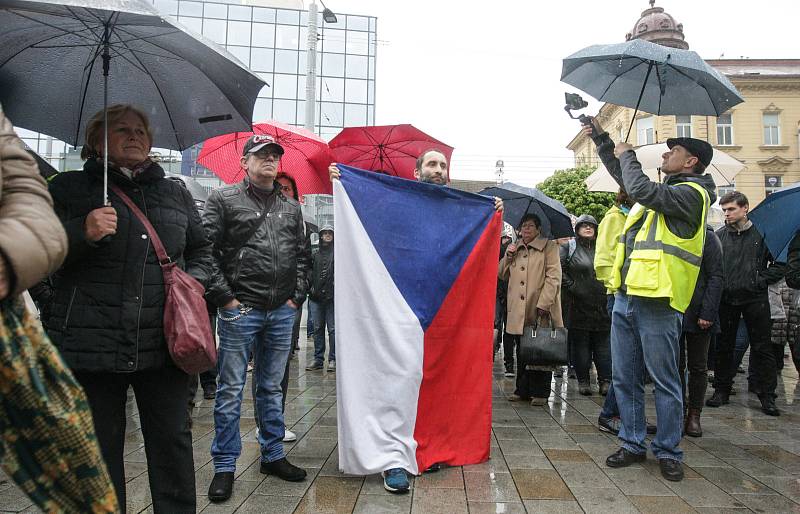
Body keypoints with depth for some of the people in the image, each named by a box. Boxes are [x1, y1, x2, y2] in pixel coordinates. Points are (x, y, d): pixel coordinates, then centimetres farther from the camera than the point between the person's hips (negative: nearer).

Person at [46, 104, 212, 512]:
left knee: (173, 442, 6)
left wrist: (194, 279, 1)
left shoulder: (176, 193, 15)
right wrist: (82, 232, -15)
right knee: (99, 448, 9)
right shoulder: (68, 188, 7)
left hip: (162, 344, 2)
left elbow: (201, 251, 22)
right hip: (90, 344, -2)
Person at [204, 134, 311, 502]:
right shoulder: (224, 199, 1)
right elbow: (206, 250, -6)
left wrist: (297, 295, 6)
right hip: (240, 310, -4)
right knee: (231, 390, 3)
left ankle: (273, 455, 26)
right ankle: (224, 466, 14)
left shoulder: (291, 207, 15)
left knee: (271, 388, 14)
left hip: (282, 312, 4)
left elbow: (302, 254, 16)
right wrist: (224, 297, -11)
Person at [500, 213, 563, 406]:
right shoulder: (513, 249, 17)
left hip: (540, 311, -5)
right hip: (518, 311, 5)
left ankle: (540, 392, 11)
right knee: (521, 352, 11)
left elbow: (554, 277, -8)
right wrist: (508, 258, 2)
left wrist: (543, 303, -17)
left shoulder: (549, 247, 0)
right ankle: (522, 390, 20)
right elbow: (502, 275, 20)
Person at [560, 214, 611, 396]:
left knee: (603, 344, 1)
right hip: (578, 305, -3)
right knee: (581, 344, 3)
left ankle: (605, 381, 7)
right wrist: (571, 286, -10)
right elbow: (559, 270, -3)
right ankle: (583, 381, 11)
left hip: (601, 306, 3)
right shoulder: (569, 246, 6)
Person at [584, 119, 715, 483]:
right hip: (626, 298, 9)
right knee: (624, 378, 12)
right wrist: (601, 139, 31)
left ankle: (668, 452, 17)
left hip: (656, 302, -9)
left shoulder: (691, 192, -7)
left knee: (664, 381, 3)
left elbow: (641, 189, -21)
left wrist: (627, 154, -3)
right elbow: (623, 176, 34)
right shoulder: (664, 189, 20)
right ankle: (633, 444, 23)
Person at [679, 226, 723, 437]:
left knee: (697, 367, 7)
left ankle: (694, 415, 16)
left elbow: (716, 277, -6)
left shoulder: (708, 237, -1)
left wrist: (707, 313, -14)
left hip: (698, 314, -3)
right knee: (676, 365, 7)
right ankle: (679, 412, 16)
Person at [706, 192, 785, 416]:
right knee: (723, 346, 9)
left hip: (755, 299, -2)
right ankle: (721, 389, 20)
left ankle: (767, 395, 13)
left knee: (762, 347, 3)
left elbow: (780, 264, 1)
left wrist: (761, 280, -7)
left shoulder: (761, 233, -1)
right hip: (726, 299, 2)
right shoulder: (719, 236, 5)